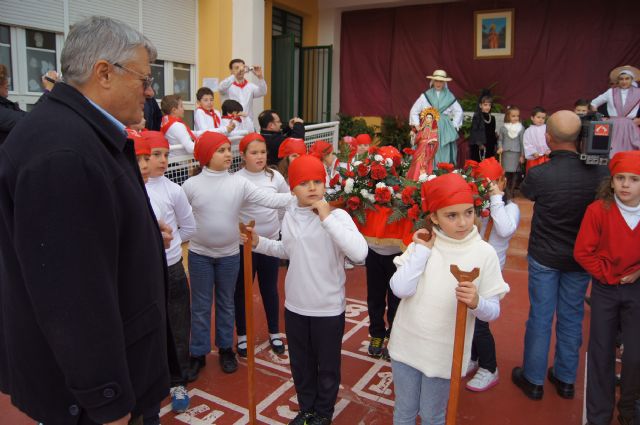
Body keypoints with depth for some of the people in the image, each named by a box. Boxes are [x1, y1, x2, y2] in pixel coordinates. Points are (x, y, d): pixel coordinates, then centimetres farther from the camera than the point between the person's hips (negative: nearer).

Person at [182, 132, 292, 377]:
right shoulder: (191, 185, -8)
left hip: (229, 254, 1)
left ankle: (225, 348, 32)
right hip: (199, 254, -1)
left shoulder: (239, 183, -8)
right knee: (201, 306, 10)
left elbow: (269, 200, -17)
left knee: (226, 303, 16)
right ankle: (198, 353, 24)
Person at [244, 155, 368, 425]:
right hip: (295, 305, 5)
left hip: (328, 308, -5)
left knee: (327, 366, 16)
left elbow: (360, 253, -34)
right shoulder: (289, 216, 0)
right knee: (300, 363, 22)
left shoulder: (337, 215, -19)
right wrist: (259, 243, 2)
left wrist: (327, 218, -34)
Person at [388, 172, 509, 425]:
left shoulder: (484, 253, -11)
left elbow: (493, 311, -9)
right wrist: (422, 250, -16)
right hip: (406, 344, 2)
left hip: (444, 353, -2)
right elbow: (400, 289, -18)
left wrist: (476, 302, -30)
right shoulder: (422, 243, -6)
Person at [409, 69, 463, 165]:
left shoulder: (450, 96, 10)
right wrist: (417, 125, 2)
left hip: (445, 129, 1)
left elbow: (458, 111, 18)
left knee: (444, 153, -3)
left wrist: (454, 125, 9)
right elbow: (414, 111, 10)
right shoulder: (425, 96, 7)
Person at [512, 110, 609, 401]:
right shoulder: (600, 173, -17)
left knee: (540, 317, 11)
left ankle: (533, 380, 25)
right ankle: (565, 379, 33)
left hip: (544, 257, -2)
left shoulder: (539, 175, -22)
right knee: (572, 317, 17)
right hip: (581, 258, 2)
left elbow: (525, 192, 1)